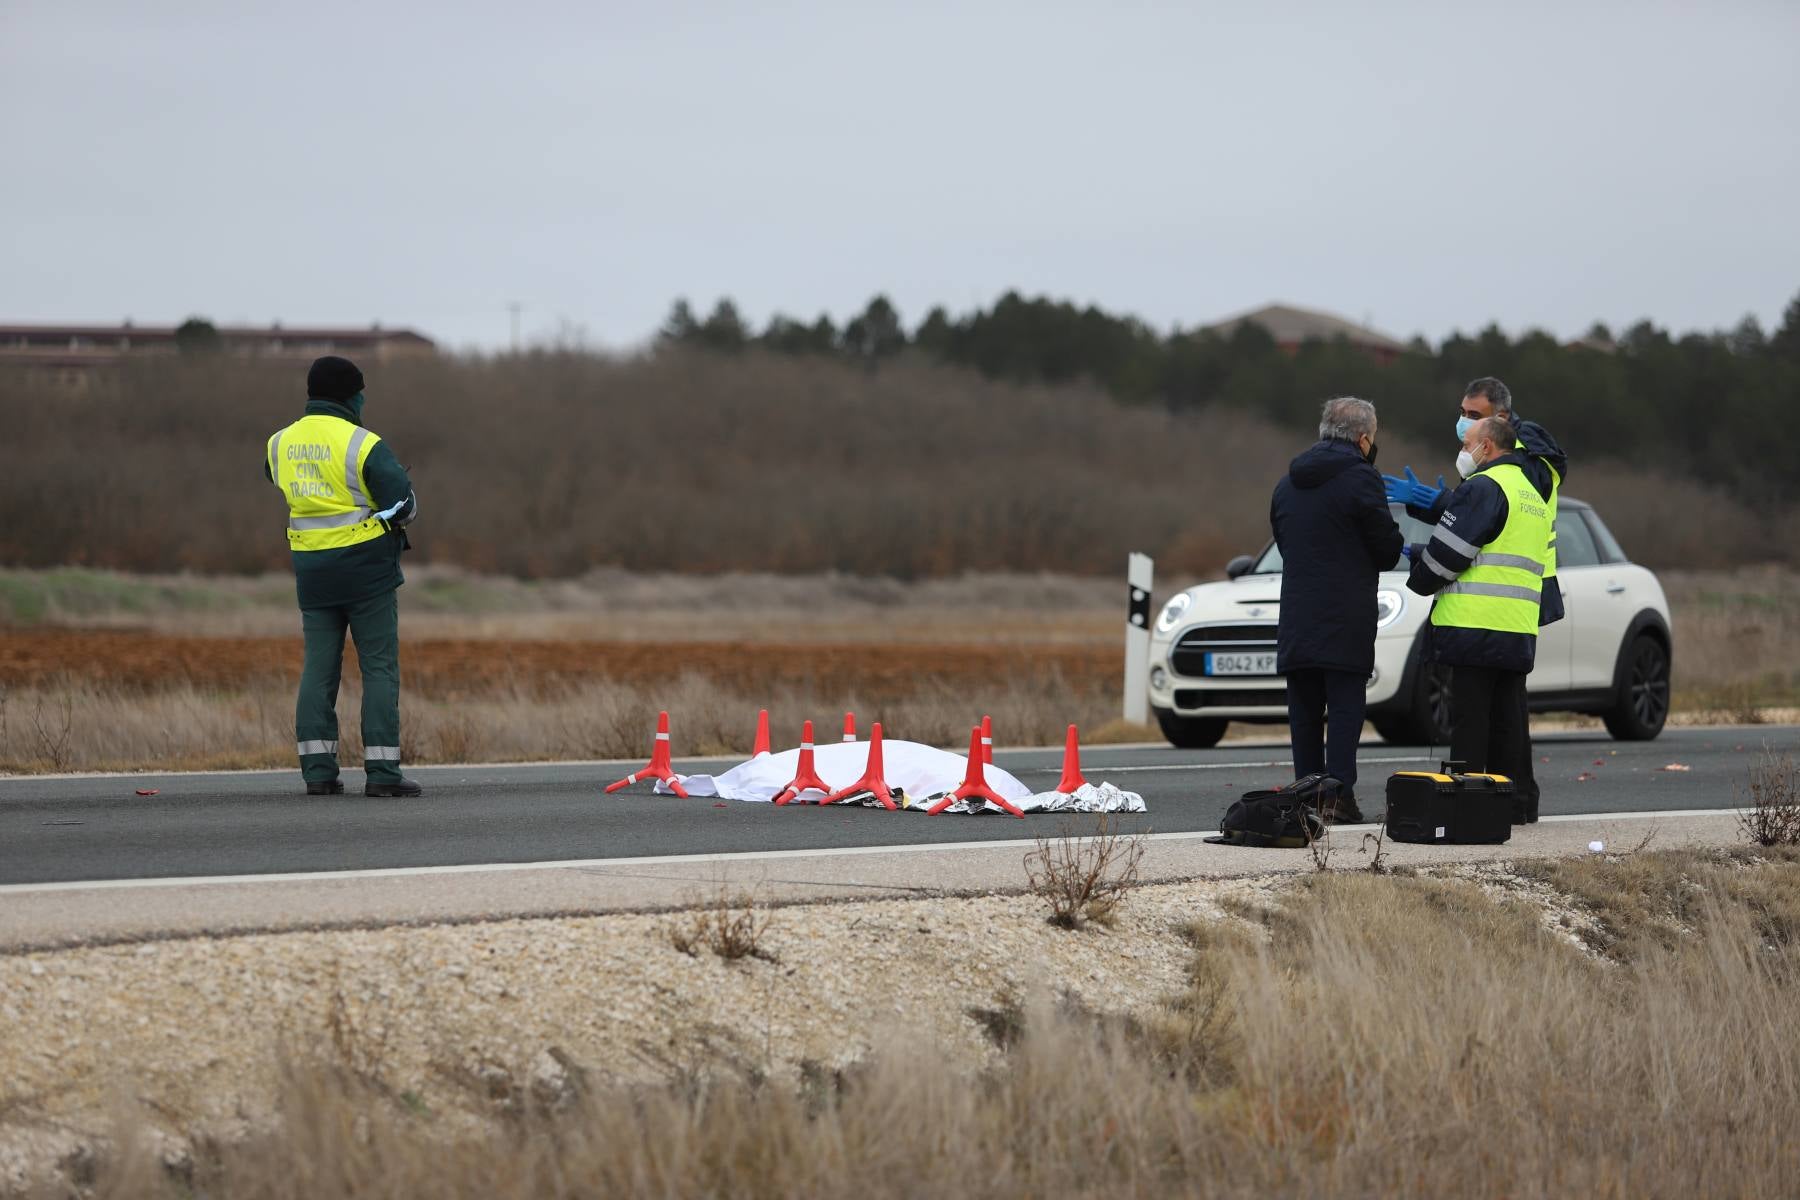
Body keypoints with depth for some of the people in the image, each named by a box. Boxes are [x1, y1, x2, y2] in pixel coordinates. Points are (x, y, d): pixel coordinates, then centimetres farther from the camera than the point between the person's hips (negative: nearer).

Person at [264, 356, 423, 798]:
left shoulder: (281, 444, 5)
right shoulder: (362, 445, -13)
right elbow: (403, 504, -15)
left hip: (312, 566, 5)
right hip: (366, 563, -5)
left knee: (318, 667, 8)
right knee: (380, 667, -1)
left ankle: (318, 771, 2)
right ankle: (382, 772, -5)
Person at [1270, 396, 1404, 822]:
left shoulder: (1288, 483, 14)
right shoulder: (1359, 478, -9)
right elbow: (1387, 548, -6)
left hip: (1296, 616, 6)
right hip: (1346, 621, -6)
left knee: (1304, 710, 8)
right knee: (1345, 707, -4)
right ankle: (1339, 793, -10)